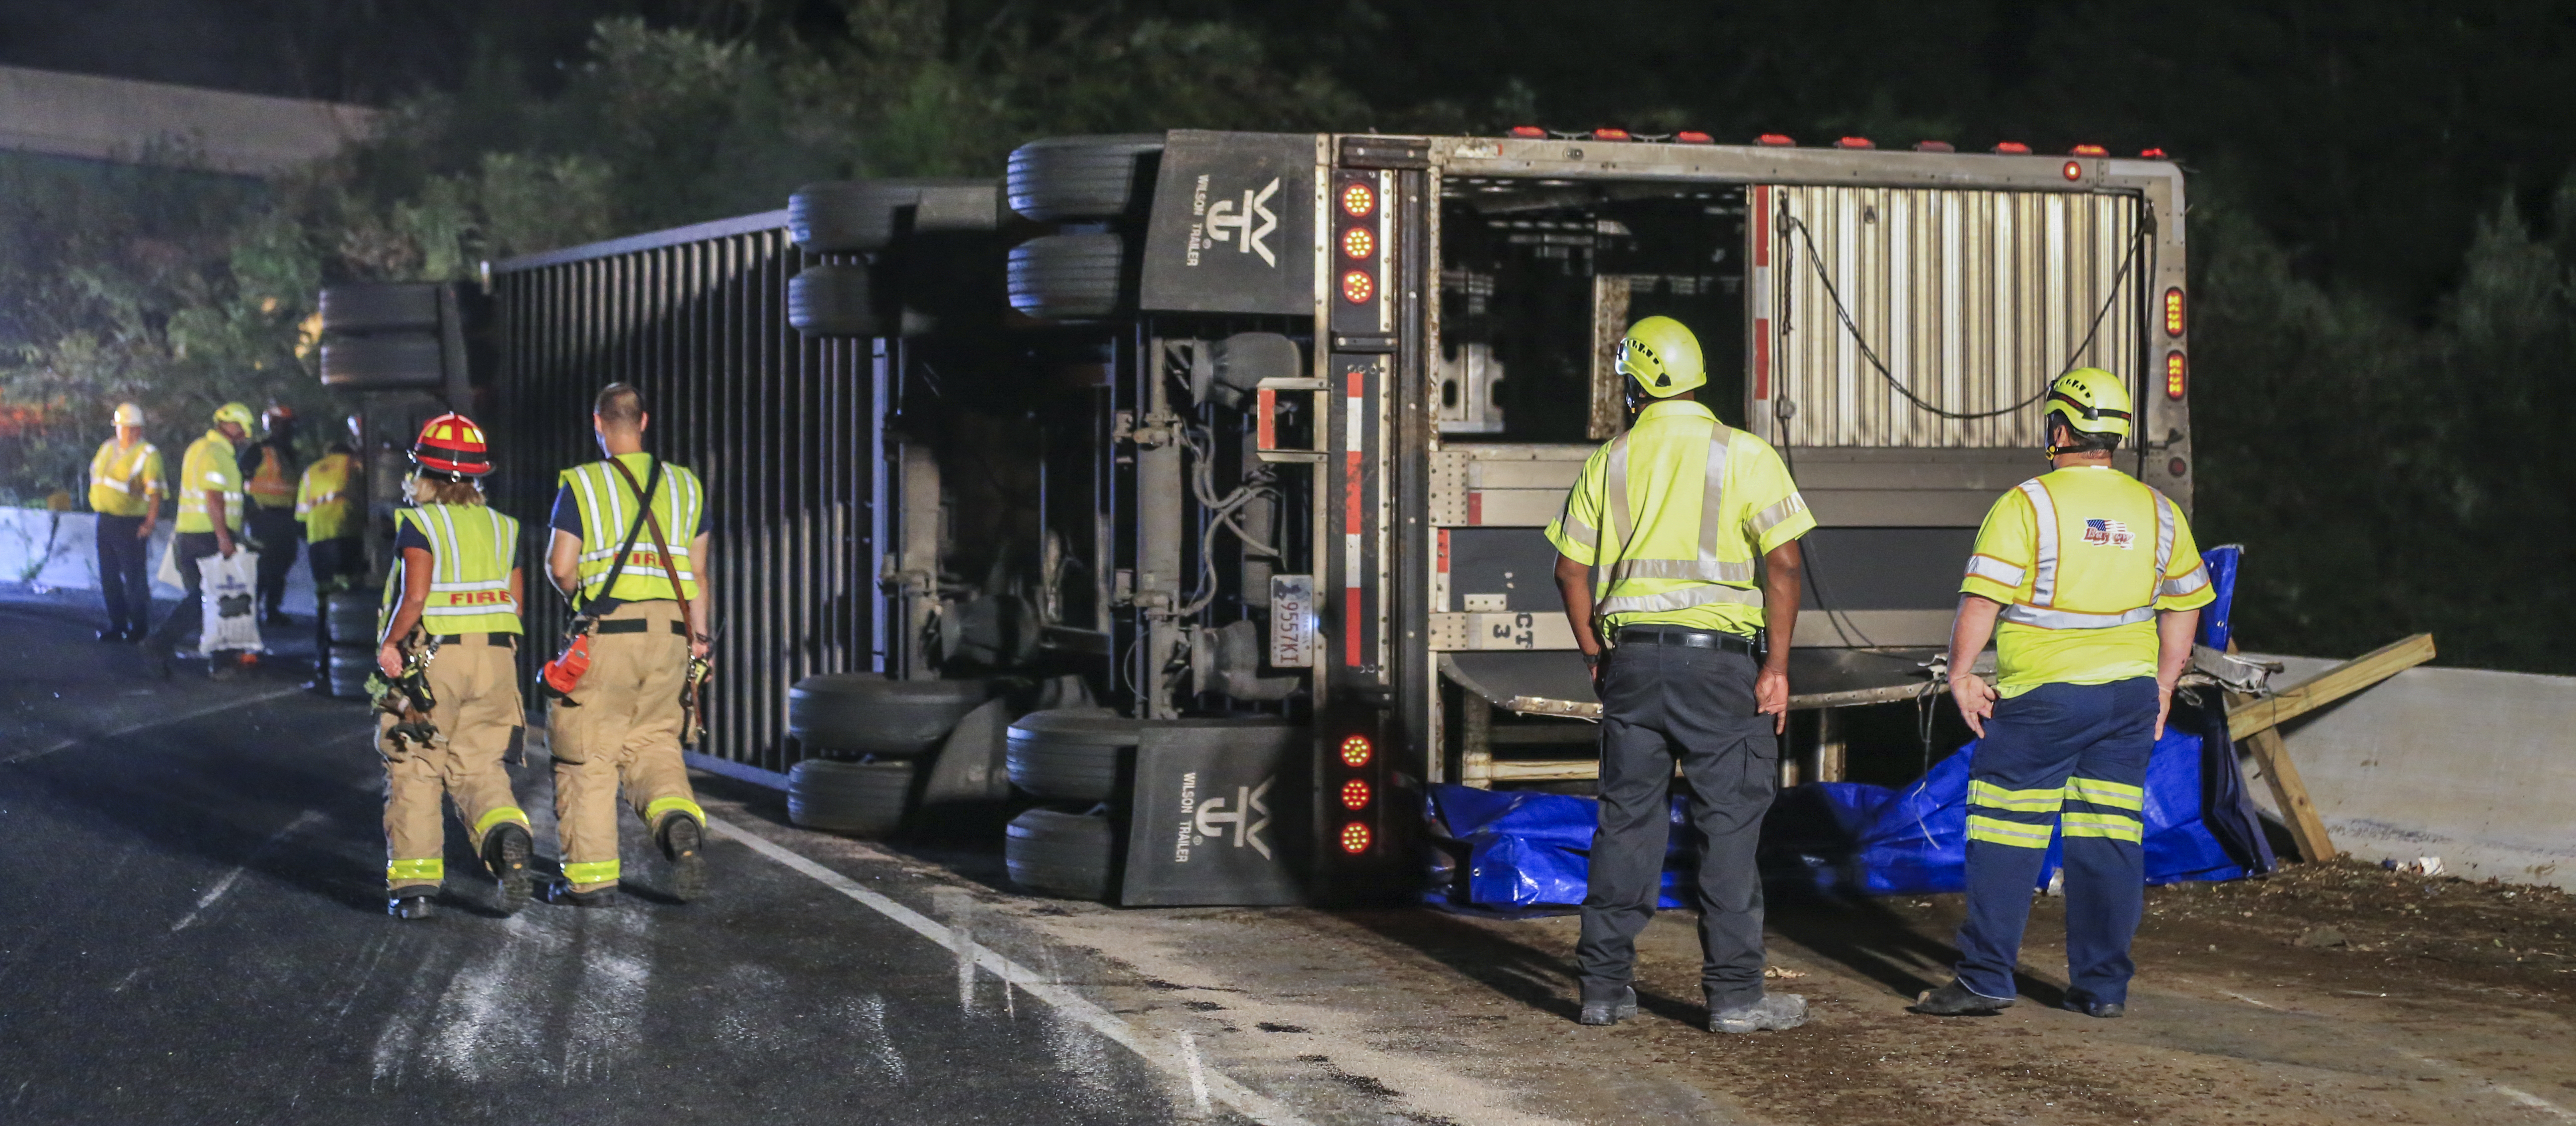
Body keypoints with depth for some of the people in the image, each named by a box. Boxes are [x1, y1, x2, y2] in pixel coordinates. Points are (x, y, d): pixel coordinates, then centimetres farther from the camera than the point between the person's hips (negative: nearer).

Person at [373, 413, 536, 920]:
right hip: (496, 658, 5)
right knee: (478, 765, 9)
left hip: (430, 656, -5)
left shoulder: (418, 524, -9)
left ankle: (414, 882, 2)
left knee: (415, 770, 5)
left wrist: (389, 644, -8)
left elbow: (416, 595, -20)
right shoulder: (501, 527, 10)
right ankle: (507, 834, -21)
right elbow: (514, 603, 10)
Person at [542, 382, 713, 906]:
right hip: (670, 629, 4)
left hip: (609, 629, -4)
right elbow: (697, 572, 10)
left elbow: (560, 568, -6)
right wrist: (699, 637, 16)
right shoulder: (685, 485, 10)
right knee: (653, 740, 14)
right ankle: (679, 820, -16)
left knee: (589, 751, 5)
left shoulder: (581, 485, -3)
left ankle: (590, 874, 7)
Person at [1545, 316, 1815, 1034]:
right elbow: (1782, 563, -11)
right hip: (1717, 656, -3)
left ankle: (1606, 986, 12)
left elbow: (1571, 569, 8)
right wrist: (1777, 665, -8)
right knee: (1730, 822, 1)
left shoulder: (1610, 463, 6)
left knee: (1626, 819, 10)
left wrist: (1594, 654, 18)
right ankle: (1735, 993, 1)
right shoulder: (1744, 456, -3)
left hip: (1630, 656, 3)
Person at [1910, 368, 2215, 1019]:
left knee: (2006, 840, 1)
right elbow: (2184, 605, 14)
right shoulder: (2157, 512, 8)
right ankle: (2103, 985, 9)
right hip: (2128, 695, 5)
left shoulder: (2028, 506, -10)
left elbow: (1981, 598, -14)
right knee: (2110, 840, 8)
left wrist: (1961, 674, -6)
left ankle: (1986, 978, 0)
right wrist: (2163, 686, 21)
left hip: (2041, 696, -5)